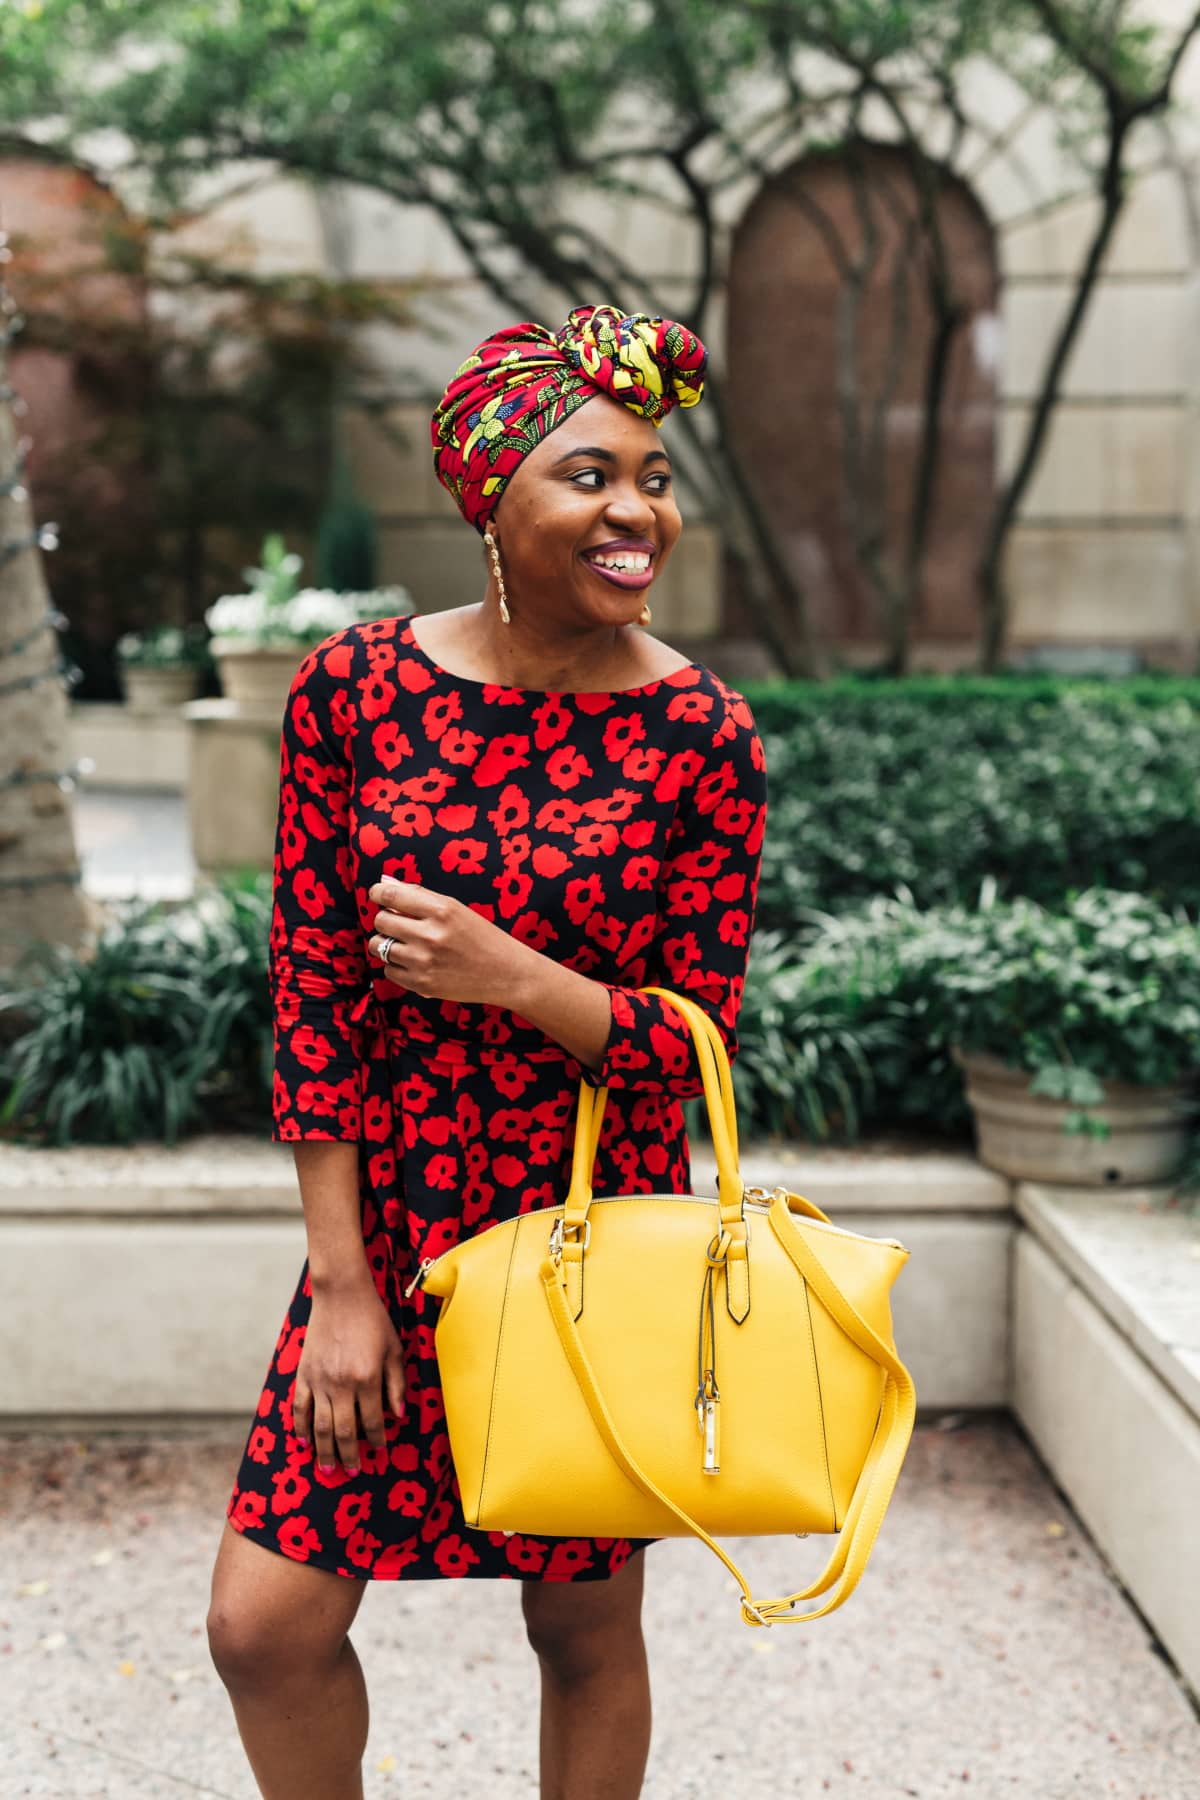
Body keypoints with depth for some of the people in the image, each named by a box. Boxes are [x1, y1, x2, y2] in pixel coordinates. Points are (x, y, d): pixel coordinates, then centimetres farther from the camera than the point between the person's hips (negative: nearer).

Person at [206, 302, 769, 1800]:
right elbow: (311, 988, -5)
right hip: (387, 1225, 1)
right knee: (264, 1622, 2)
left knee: (585, 1626, 13)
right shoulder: (355, 687, -7)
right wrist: (341, 1280, -7)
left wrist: (505, 976, -23)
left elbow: (698, 1038, -6)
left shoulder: (702, 736, -10)